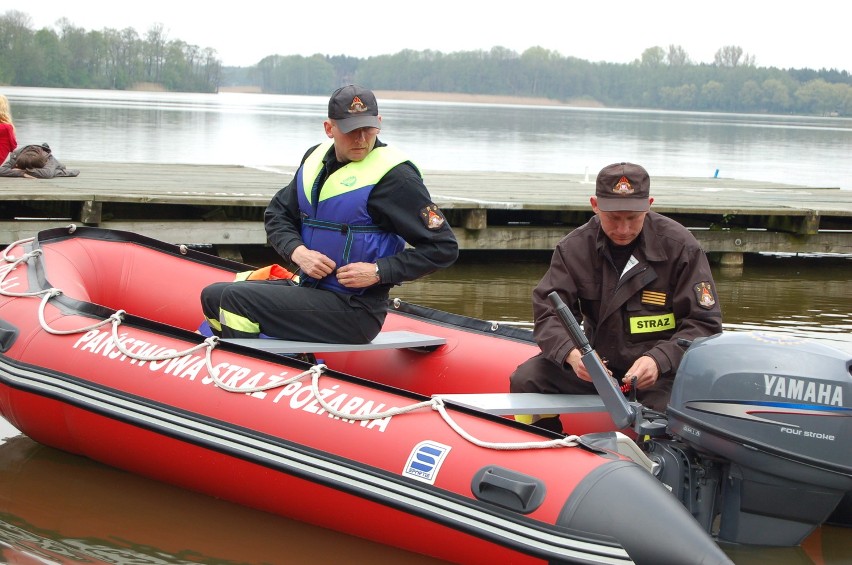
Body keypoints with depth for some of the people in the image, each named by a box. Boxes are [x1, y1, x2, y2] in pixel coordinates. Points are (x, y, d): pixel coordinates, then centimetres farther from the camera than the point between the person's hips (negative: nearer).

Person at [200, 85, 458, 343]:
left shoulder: (395, 176, -14)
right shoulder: (316, 157, 9)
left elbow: (444, 248, -12)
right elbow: (277, 213, 17)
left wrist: (378, 272, -18)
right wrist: (297, 251, -5)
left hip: (355, 312, -9)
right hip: (308, 288, 9)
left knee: (237, 300, -19)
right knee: (213, 296, 8)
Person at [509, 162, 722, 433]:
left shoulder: (680, 246, -9)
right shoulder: (574, 247, -2)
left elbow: (705, 322, -8)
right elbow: (549, 312, -6)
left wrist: (659, 360, -26)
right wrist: (571, 353, -30)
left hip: (663, 368, -3)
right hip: (597, 360, 3)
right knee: (525, 380, -16)